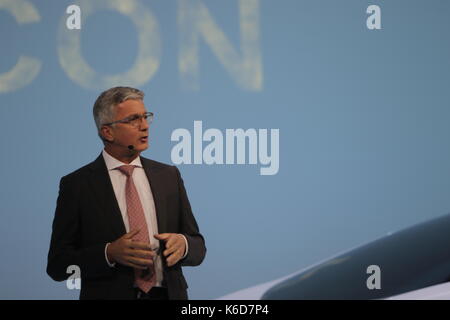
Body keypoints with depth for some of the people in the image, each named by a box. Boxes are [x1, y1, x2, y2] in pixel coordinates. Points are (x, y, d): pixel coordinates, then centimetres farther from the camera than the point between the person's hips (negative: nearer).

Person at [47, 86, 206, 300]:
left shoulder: (169, 176, 6)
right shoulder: (77, 184, -5)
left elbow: (198, 248, 8)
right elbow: (57, 265, -7)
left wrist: (183, 244, -14)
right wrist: (110, 253, -22)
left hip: (167, 294, 3)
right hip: (110, 296, -3)